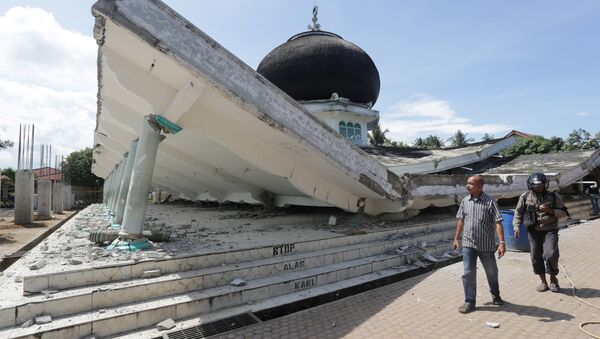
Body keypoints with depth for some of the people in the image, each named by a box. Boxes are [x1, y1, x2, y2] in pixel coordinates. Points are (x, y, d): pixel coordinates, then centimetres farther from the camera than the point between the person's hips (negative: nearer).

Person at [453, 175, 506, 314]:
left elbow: (498, 223, -15)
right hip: (468, 244, 2)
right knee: (468, 273, 0)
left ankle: (495, 295, 42)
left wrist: (502, 242, -22)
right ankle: (469, 301, 12)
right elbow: (461, 220, 11)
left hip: (486, 245, -2)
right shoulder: (465, 201, 1)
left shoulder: (490, 202, -12)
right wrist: (456, 238, 13)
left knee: (492, 272, 18)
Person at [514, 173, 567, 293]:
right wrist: (516, 227, -4)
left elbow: (564, 212, 3)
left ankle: (553, 278, 14)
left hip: (550, 230, -1)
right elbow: (518, 213, 6)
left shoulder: (554, 196, -1)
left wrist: (550, 211, -17)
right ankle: (543, 282, 24)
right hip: (533, 231, 2)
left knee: (551, 255, -15)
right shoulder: (525, 197, 0)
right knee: (536, 257, 6)